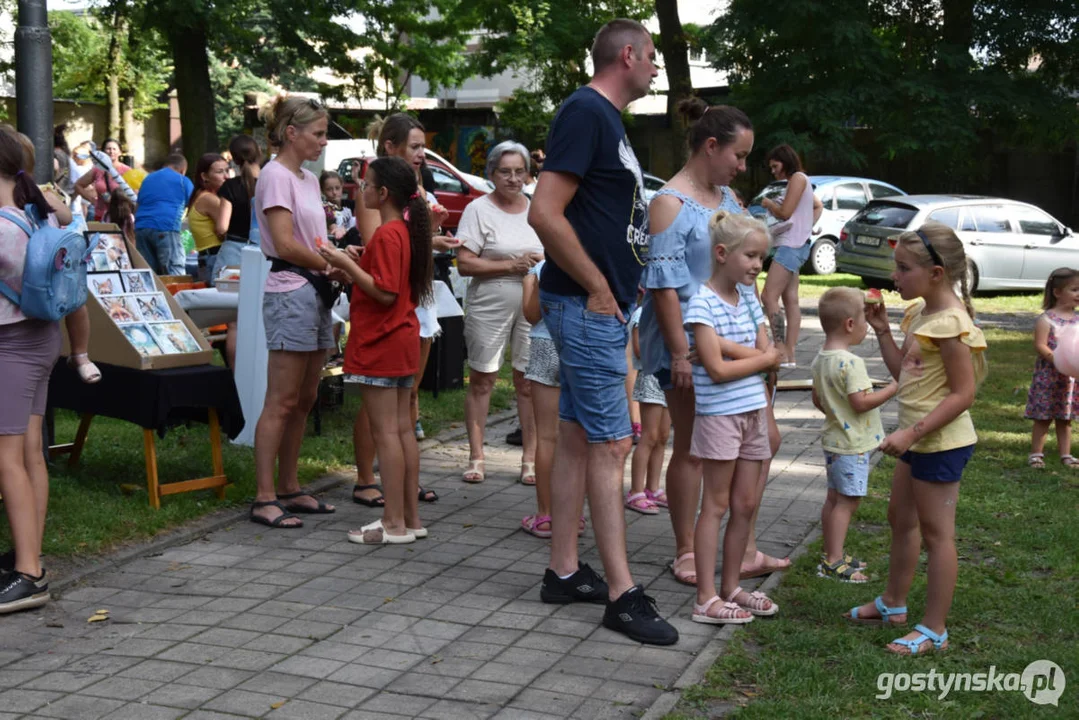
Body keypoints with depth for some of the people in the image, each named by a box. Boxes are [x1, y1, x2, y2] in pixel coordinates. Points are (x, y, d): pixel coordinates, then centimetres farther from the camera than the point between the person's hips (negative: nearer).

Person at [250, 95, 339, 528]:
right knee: (281, 402, -8)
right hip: (289, 292, -9)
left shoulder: (308, 179, 18)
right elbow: (285, 244, -17)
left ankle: (289, 489, 19)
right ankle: (264, 498, -4)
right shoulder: (276, 176, -9)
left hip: (315, 292, 9)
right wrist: (330, 265, -9)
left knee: (304, 400, 11)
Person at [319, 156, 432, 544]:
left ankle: (394, 523, -1)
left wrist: (347, 264, -18)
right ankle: (411, 517, 16)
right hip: (403, 339, 10)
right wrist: (355, 265, 11)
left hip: (380, 343, -10)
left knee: (385, 431, -5)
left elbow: (385, 293, -22)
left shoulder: (386, 235, -17)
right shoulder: (407, 229, 13)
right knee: (403, 429, 11)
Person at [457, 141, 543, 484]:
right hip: (489, 306, -3)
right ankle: (476, 457, 13)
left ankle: (530, 459, 10)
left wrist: (543, 262, -3)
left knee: (529, 382, 3)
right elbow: (465, 263, -11)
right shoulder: (479, 209, -3)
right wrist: (511, 266, -16)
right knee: (482, 380, 4)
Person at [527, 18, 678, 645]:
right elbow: (545, 213, -23)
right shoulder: (585, 112, -14)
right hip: (589, 307, -10)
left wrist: (623, 283, 14)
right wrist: (599, 289, -17)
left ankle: (564, 571, 22)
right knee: (611, 444, -7)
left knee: (578, 438, 13)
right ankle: (623, 595, -1)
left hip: (603, 306, 10)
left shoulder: (606, 118, 17)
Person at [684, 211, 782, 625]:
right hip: (719, 414, -7)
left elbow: (767, 354, 1)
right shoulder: (702, 302, -13)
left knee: (746, 505, 11)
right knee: (716, 505, -1)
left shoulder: (748, 297, 10)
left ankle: (730, 587, 22)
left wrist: (726, 345, -14)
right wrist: (761, 357, -5)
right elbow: (717, 369, -19)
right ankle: (706, 599, 5)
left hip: (753, 412, 7)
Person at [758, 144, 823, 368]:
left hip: (791, 245, -10)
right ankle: (790, 355, 4)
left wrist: (768, 203, 2)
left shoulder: (798, 178, -7)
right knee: (790, 300, 5)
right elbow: (819, 206, 33)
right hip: (792, 245, 10)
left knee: (769, 296, -15)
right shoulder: (797, 182, 20)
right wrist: (808, 226, 21)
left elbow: (785, 212, -15)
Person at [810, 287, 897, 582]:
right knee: (847, 502, -4)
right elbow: (861, 402, -25)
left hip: (834, 439, 9)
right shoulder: (850, 363, -22)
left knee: (834, 499, 15)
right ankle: (834, 562, 0)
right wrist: (894, 388, -17)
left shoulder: (821, 359, 7)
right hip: (852, 445, -9)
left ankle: (833, 554, 24)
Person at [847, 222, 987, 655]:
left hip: (941, 441, -10)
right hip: (918, 439, 10)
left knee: (935, 533, -1)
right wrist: (882, 329, 7)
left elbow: (963, 394, -23)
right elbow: (903, 372, 15)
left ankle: (934, 631, 10)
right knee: (901, 519, 22)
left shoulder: (949, 323, -22)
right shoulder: (919, 313, 7)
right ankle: (893, 604, 39)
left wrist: (912, 432, -25)